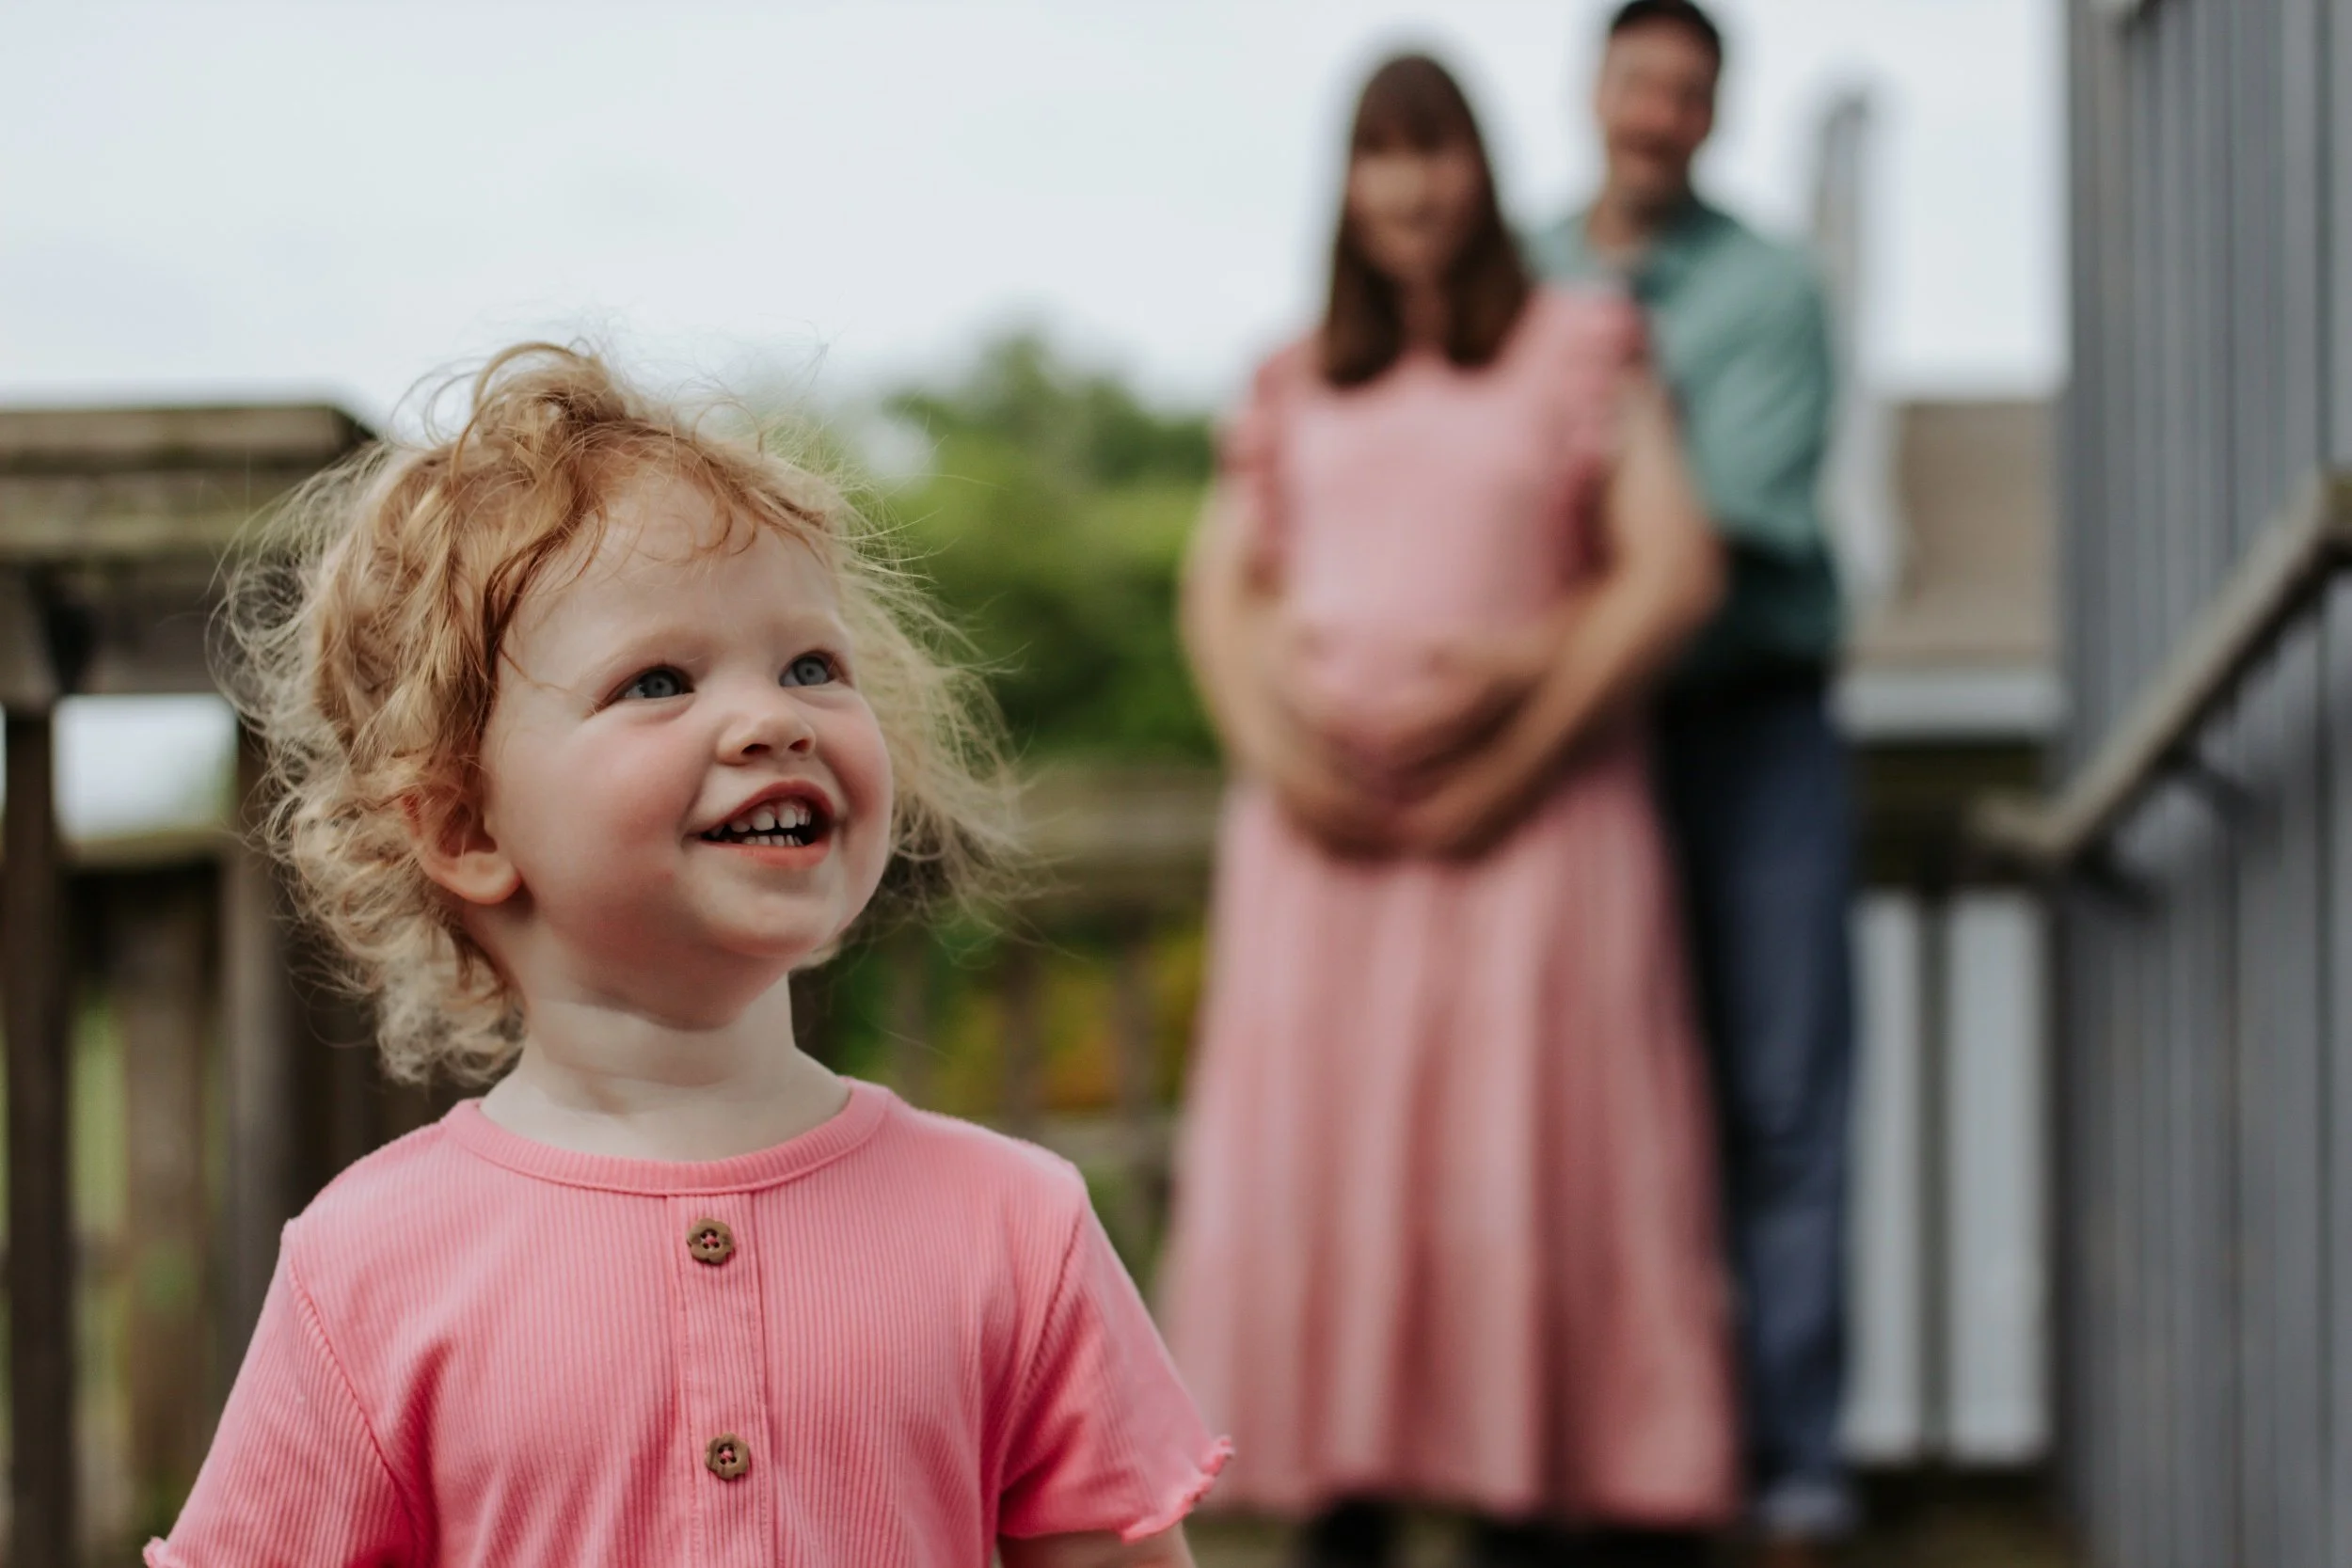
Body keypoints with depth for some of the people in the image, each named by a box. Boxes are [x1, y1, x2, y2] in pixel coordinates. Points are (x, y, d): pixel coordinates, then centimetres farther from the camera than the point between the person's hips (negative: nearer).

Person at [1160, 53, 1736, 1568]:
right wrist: (1275, 750, -6)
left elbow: (1674, 570, -2)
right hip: (1321, 825, 3)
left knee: (1524, 1157, -7)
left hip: (1525, 818, -3)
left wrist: (1517, 753, -10)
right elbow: (1223, 589, 12)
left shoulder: (1583, 348, 7)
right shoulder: (1294, 385, 17)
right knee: (1310, 1160, -1)